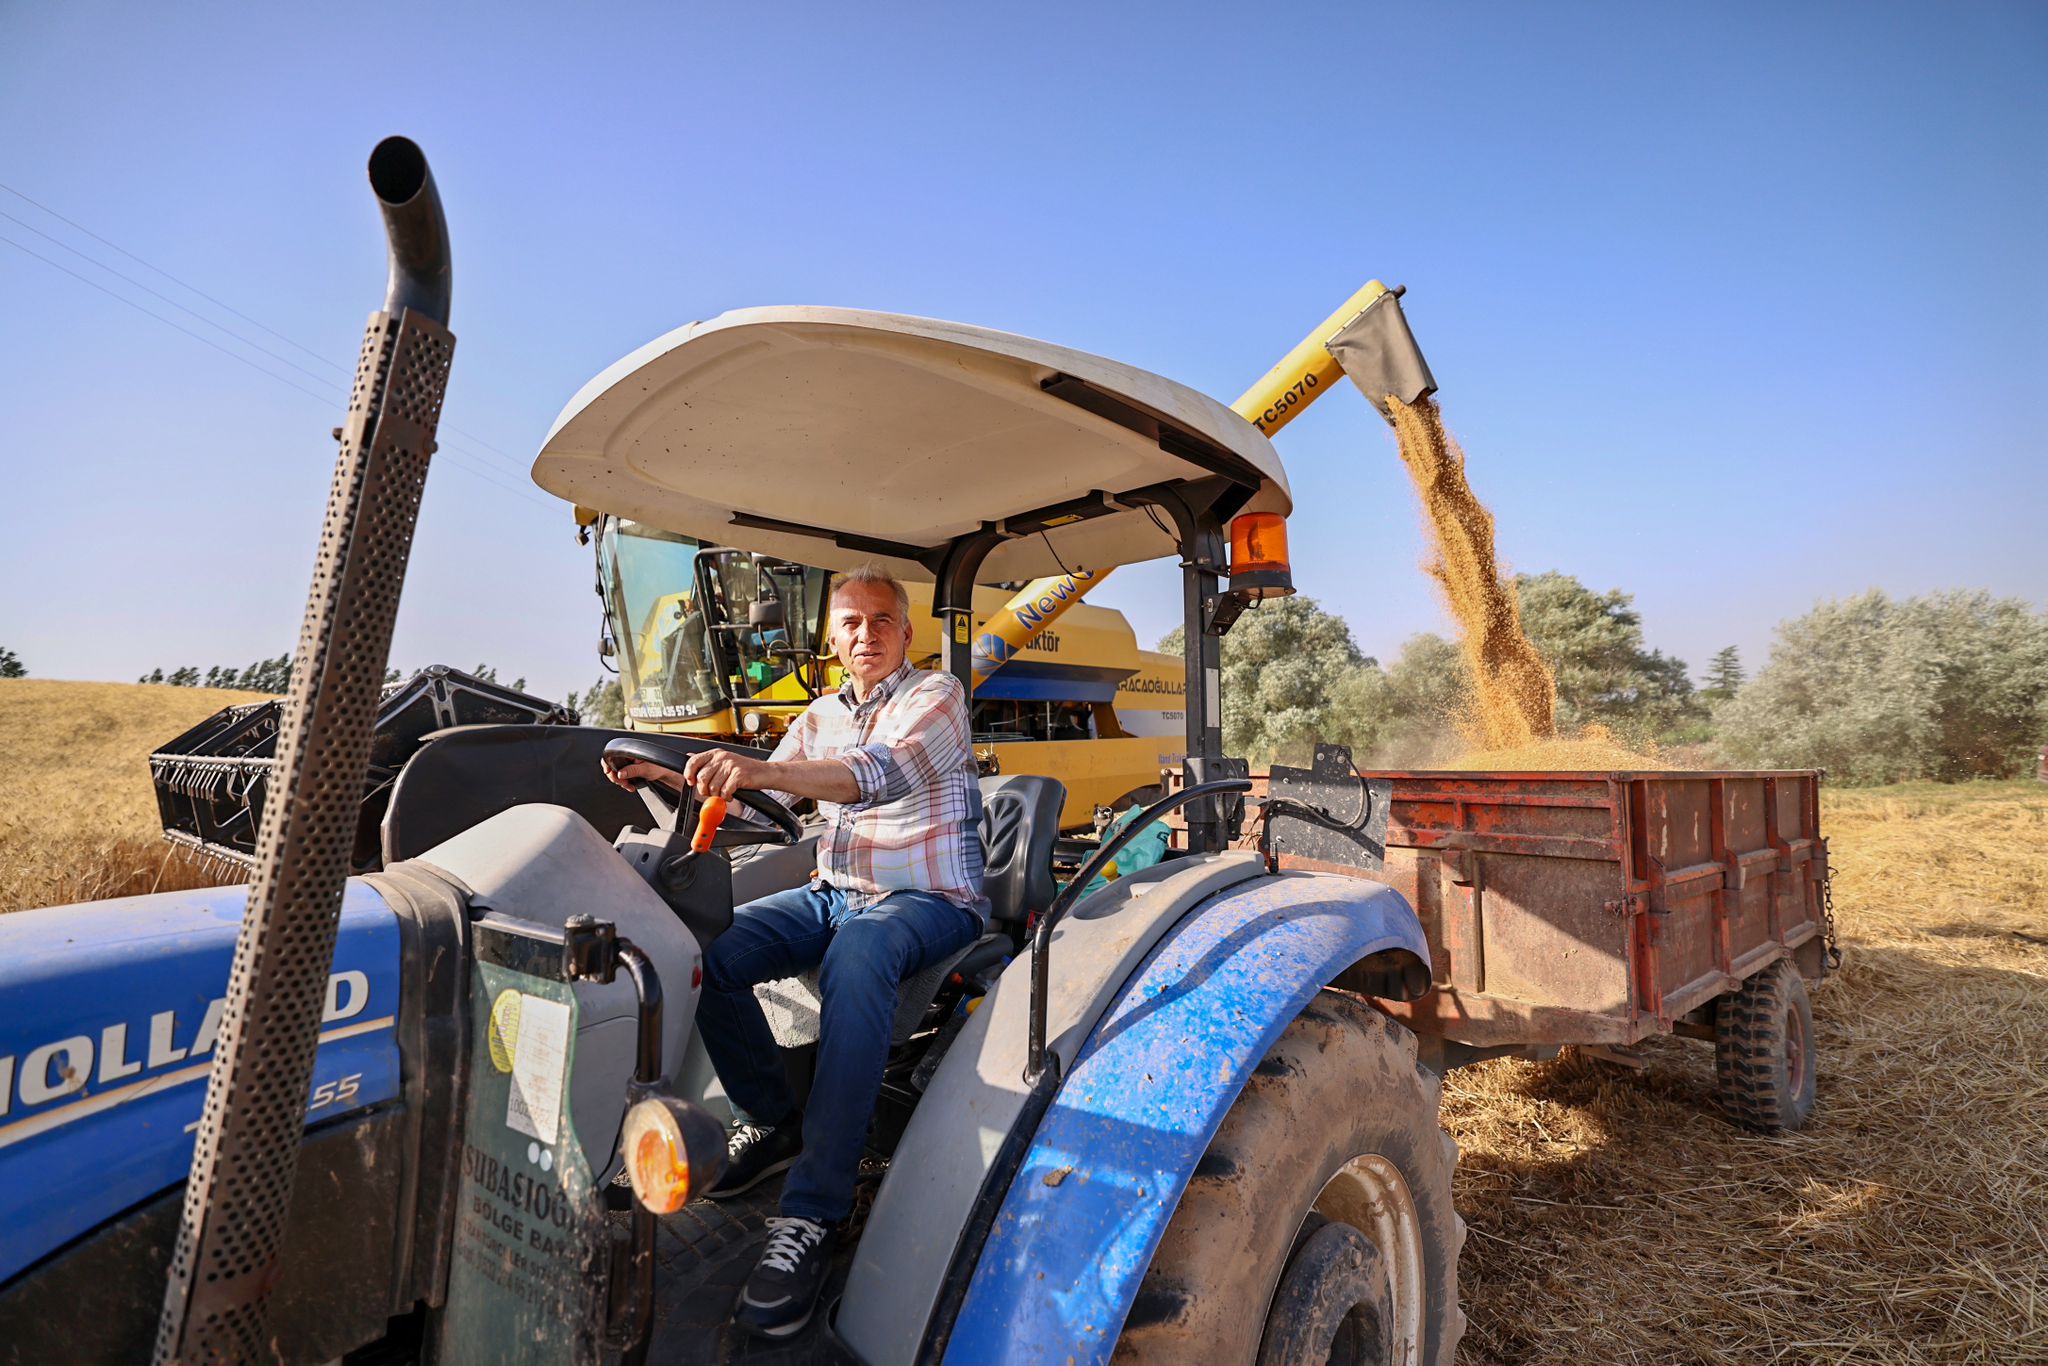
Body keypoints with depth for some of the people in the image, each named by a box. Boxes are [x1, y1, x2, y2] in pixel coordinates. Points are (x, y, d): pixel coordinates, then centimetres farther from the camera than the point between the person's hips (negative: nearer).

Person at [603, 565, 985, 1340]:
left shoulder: (936, 697, -6)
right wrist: (678, 776, -2)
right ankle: (774, 1123, 3)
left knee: (856, 956, -39)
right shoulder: (821, 716, 16)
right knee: (705, 950, -16)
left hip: (929, 899, -6)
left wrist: (761, 769, -40)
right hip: (834, 893, 6)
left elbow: (886, 772, -26)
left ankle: (814, 1212, -33)